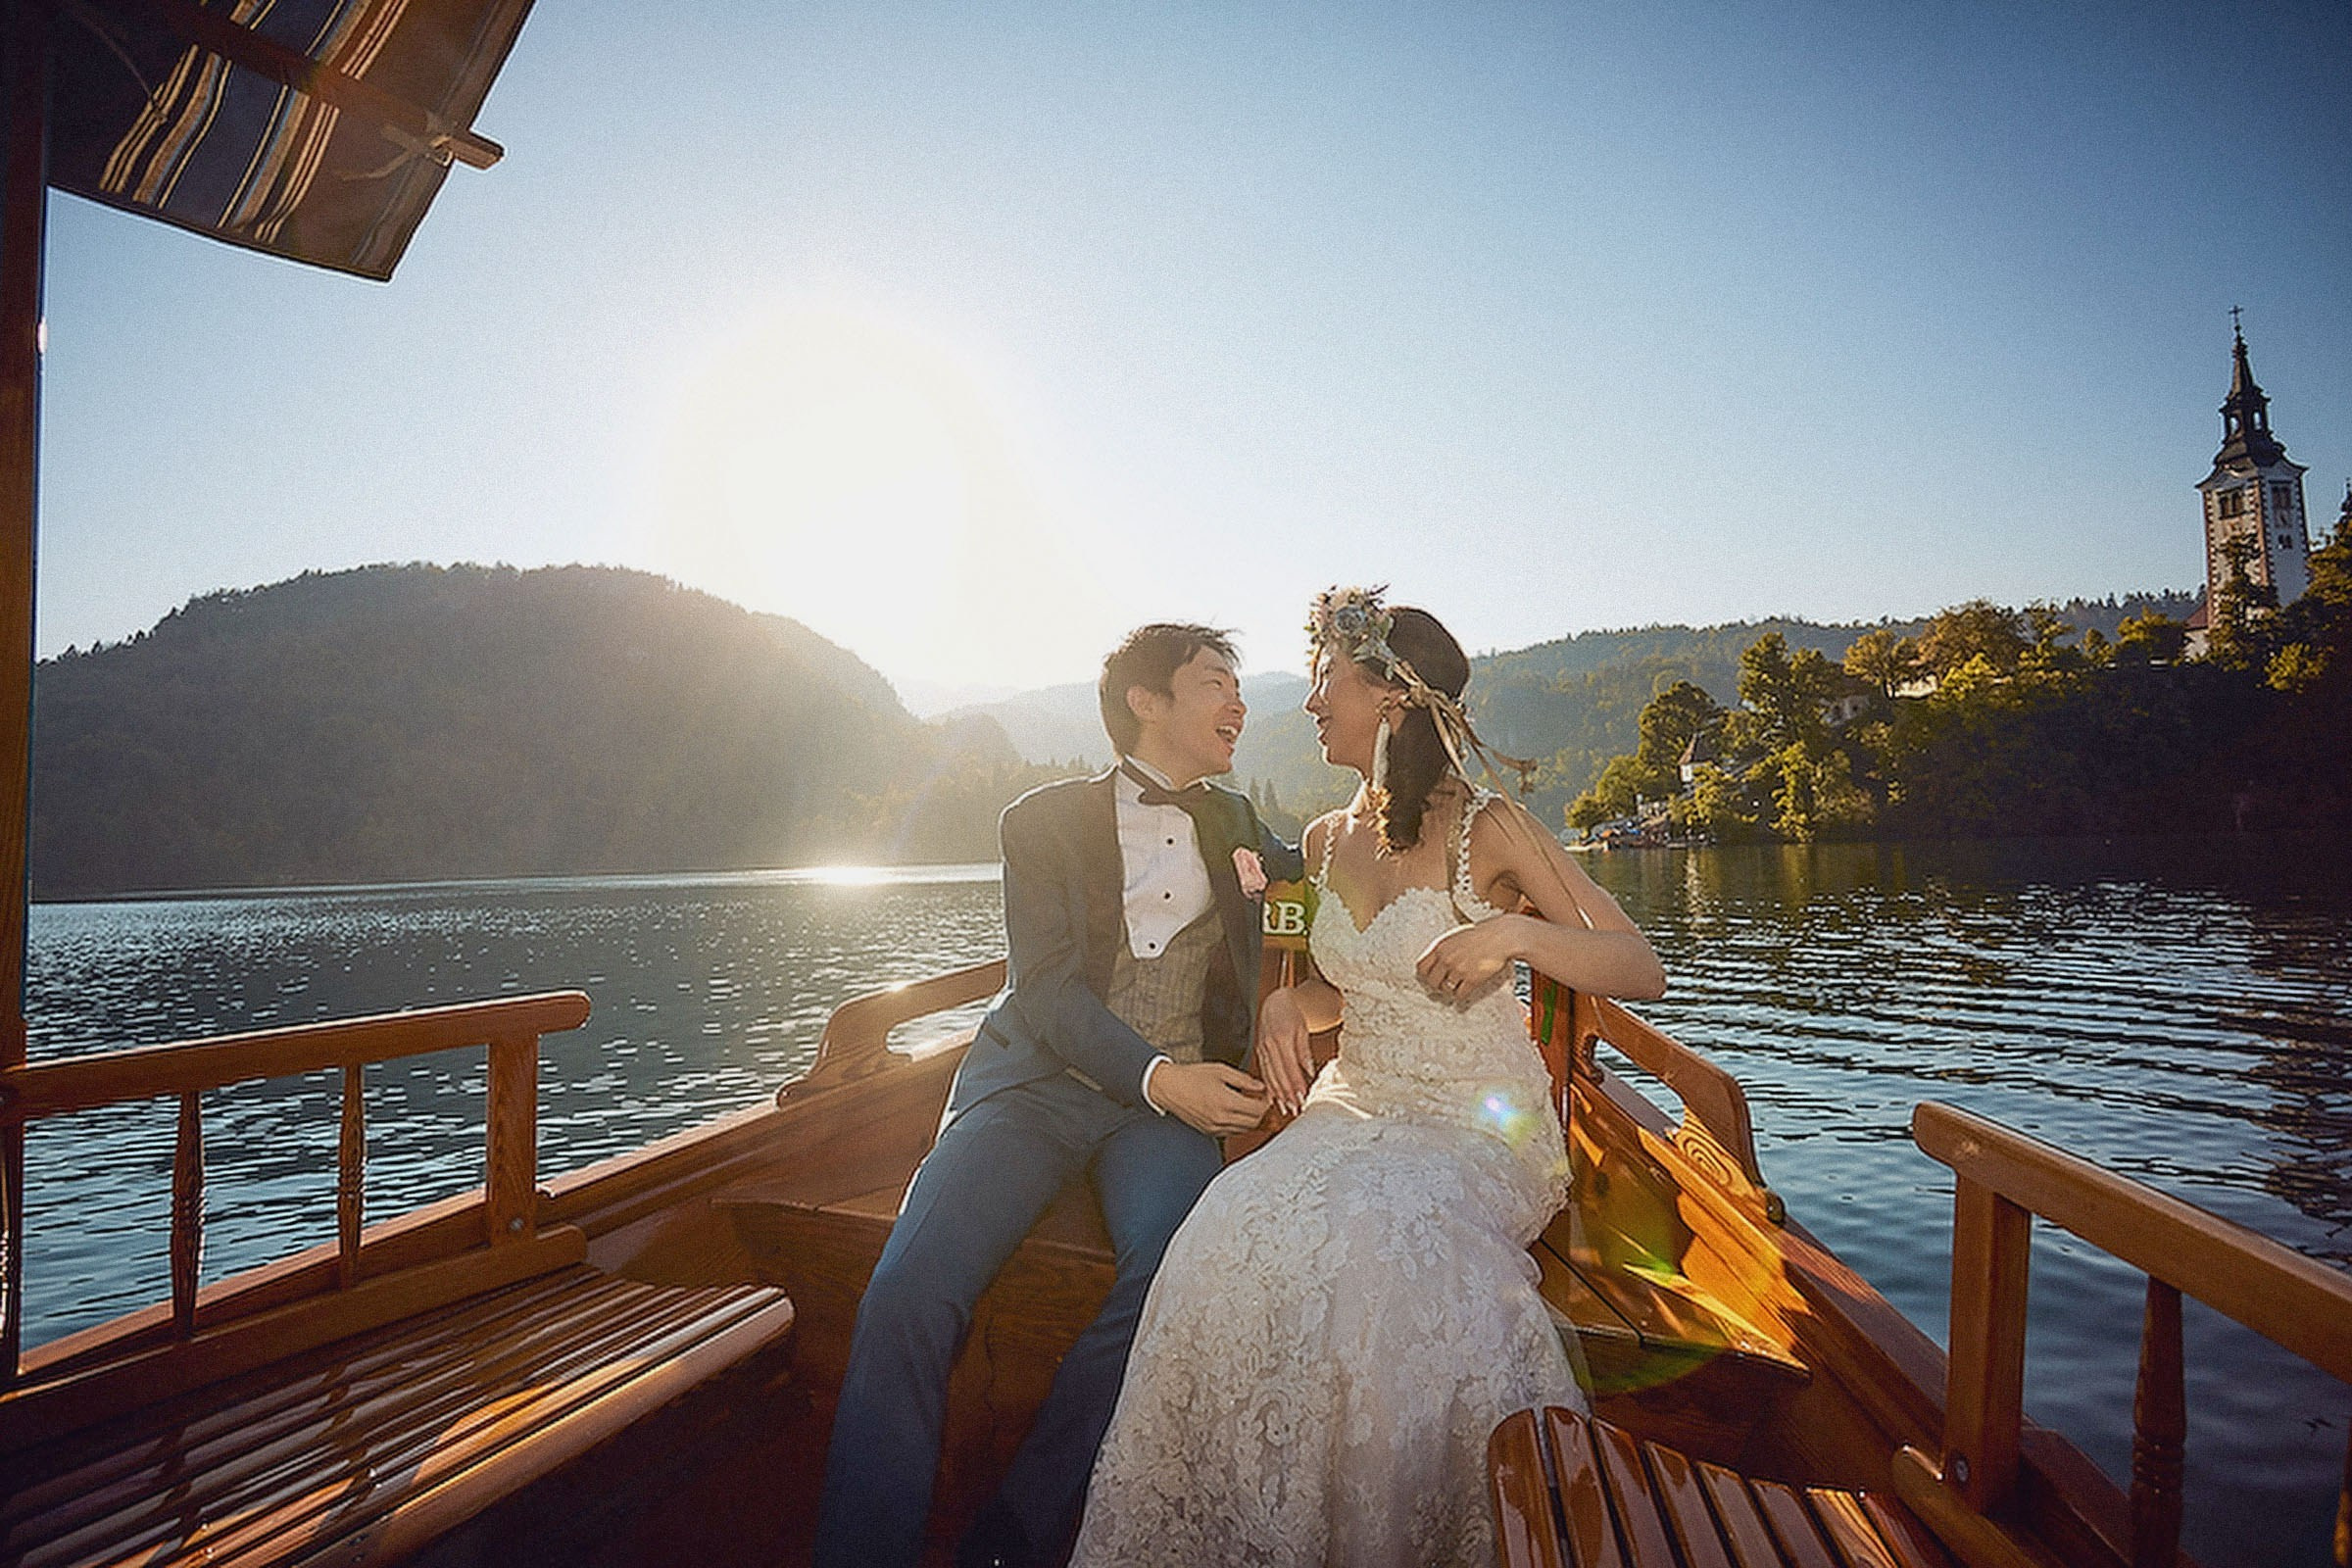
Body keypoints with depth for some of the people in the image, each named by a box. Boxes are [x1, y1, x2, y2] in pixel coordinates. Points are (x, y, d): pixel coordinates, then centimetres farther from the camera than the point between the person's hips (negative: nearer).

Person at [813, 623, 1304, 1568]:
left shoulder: (1234, 823, 19)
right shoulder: (1046, 820, 7)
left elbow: (1304, 862, 39)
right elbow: (1049, 990, -5)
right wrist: (1159, 1078, -18)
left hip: (1174, 1094, 2)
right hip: (1038, 1082, -2)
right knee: (909, 1291, -27)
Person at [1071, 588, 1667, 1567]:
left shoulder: (1487, 830, -8)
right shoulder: (1328, 841, 9)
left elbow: (1642, 971, -8)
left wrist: (1513, 932, -24)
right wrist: (1289, 1005, 3)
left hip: (1481, 1127, -4)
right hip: (1355, 1110, 5)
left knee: (1381, 1238, -34)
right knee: (1239, 1232, -25)